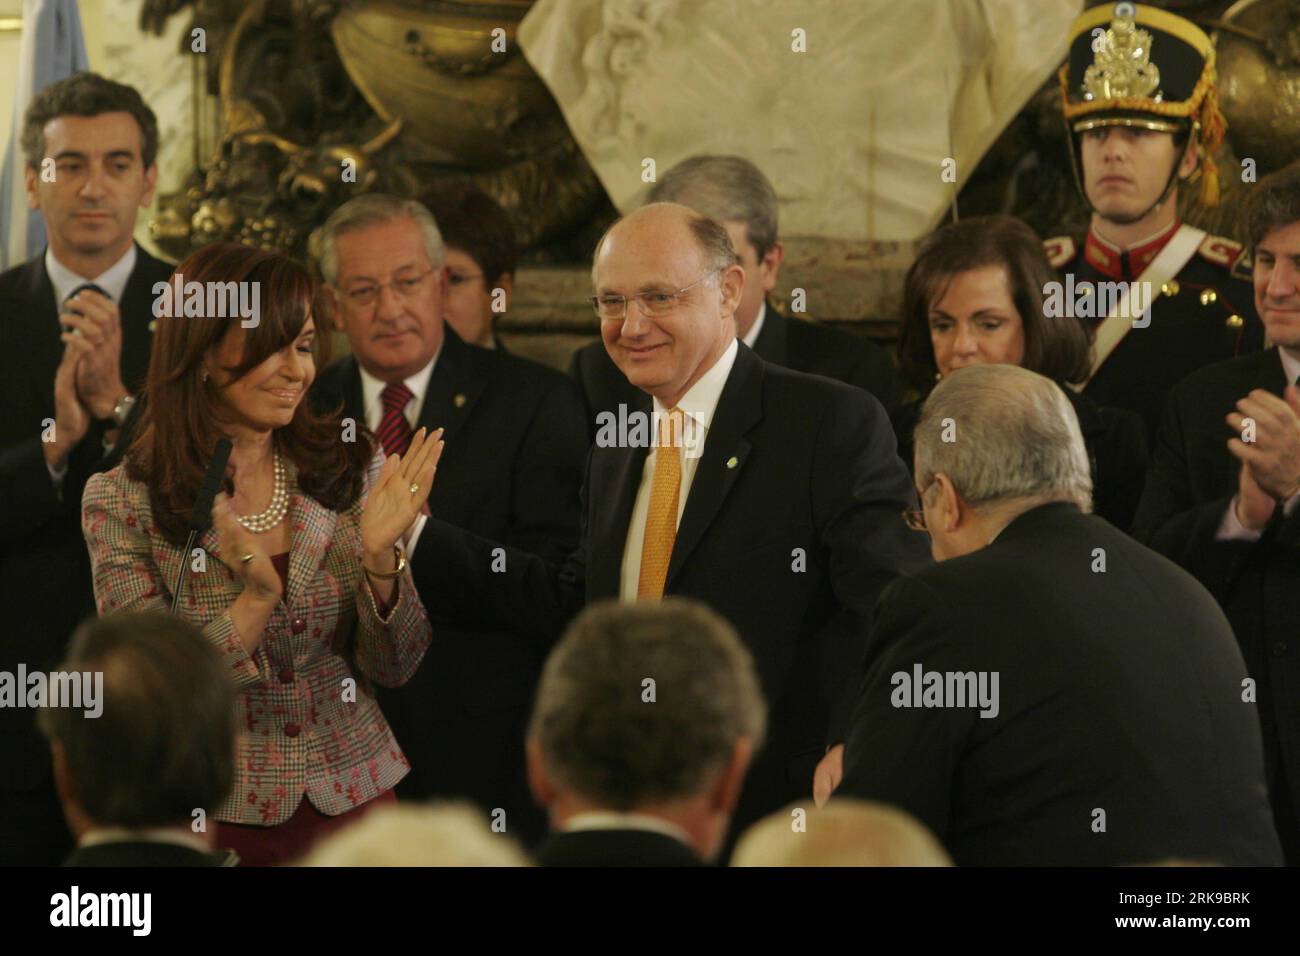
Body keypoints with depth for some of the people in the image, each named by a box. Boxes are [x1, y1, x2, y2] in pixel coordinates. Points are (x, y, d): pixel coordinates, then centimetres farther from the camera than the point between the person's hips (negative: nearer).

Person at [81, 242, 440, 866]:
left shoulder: (352, 471, -3)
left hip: (353, 793, 2)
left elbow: (393, 667, -1)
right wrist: (256, 597, -27)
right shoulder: (120, 499, -9)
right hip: (215, 815, -2)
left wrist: (380, 558, -19)